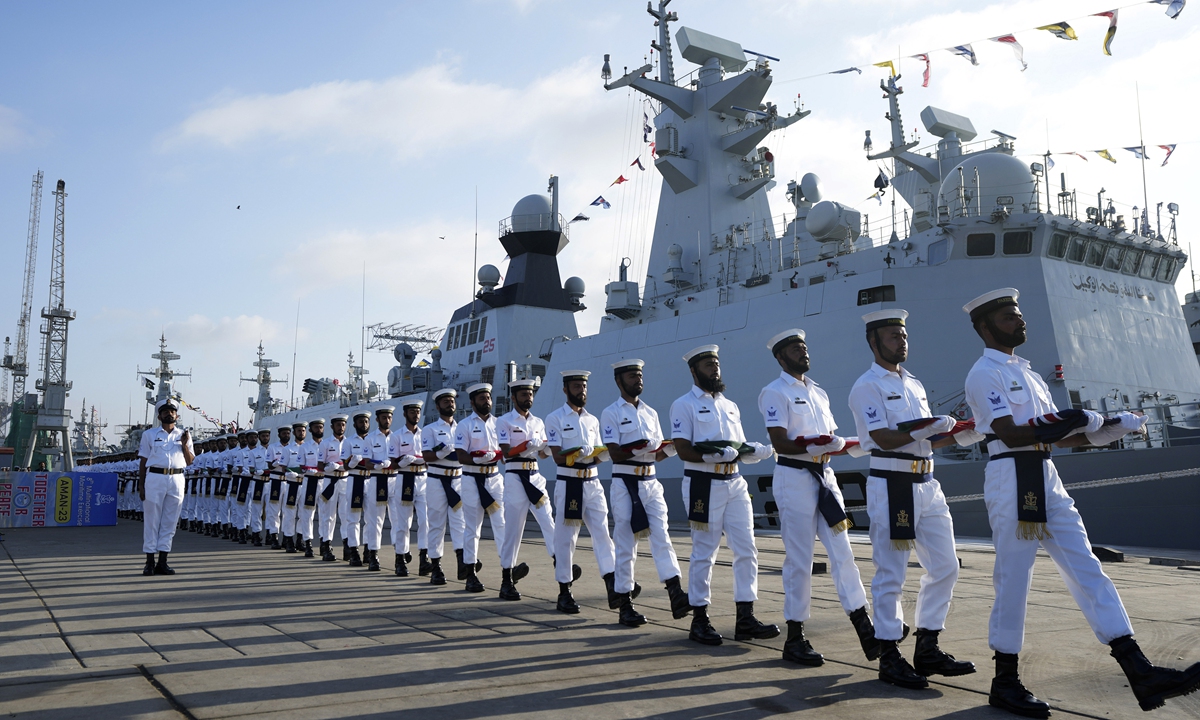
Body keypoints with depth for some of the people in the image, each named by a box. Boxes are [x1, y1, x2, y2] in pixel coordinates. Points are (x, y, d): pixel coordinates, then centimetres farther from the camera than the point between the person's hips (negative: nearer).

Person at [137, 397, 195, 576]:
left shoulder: (184, 435, 13)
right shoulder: (149, 434, 9)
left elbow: (190, 461, 10)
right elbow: (143, 461, 7)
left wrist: (184, 445, -6)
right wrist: (141, 485, 0)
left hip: (176, 480, 2)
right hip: (155, 478, -2)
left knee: (170, 522, 3)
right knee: (151, 521, 0)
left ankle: (162, 562, 9)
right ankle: (150, 562, 6)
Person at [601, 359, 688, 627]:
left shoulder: (651, 413, 15)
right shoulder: (611, 413, -2)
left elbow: (657, 455, 13)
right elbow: (615, 454, -12)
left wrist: (671, 448, -8)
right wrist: (642, 448, -23)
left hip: (651, 482, 5)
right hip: (625, 483, -5)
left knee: (661, 535, -6)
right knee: (626, 544, 0)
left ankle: (676, 595, -12)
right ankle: (625, 605, 7)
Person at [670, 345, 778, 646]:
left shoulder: (730, 406, 18)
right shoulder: (684, 405, -1)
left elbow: (741, 448, 17)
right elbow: (684, 450, -11)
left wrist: (759, 451, -5)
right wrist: (715, 455, -26)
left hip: (735, 483, 6)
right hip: (703, 484, -6)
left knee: (746, 550, 2)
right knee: (704, 553, 0)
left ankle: (745, 619, 9)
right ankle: (699, 620, 10)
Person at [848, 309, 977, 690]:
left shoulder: (914, 384, 18)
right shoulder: (867, 386, -6)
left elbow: (928, 439, 17)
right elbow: (882, 437, -16)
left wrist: (960, 434, 2)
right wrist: (926, 430, -18)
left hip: (926, 484, 8)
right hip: (890, 486, -8)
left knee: (944, 566, 10)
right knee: (891, 574, -2)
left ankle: (927, 649, 21)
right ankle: (889, 657, 8)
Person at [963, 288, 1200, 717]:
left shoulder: (1028, 374, 20)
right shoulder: (984, 374, -6)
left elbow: (1059, 435, 17)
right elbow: (1010, 433, -17)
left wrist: (1104, 432, 2)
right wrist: (1075, 424, -19)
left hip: (1047, 479, 8)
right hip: (1011, 478, -8)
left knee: (1085, 569, 3)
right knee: (1013, 579, -2)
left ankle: (1140, 673, 4)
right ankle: (1005, 683, 11)